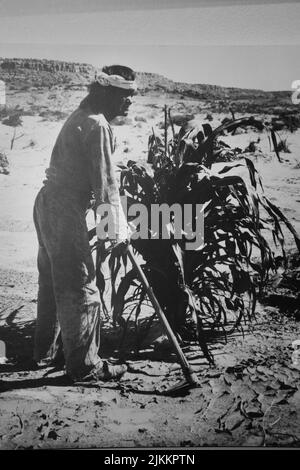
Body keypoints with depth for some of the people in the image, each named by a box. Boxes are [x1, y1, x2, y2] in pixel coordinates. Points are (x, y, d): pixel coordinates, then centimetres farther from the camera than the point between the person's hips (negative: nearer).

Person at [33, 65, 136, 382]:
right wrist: (118, 228, -11)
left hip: (48, 203, 11)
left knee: (52, 282, 20)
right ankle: (85, 366, 10)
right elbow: (105, 181, -18)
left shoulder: (81, 117, 17)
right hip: (65, 212, -11)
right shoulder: (97, 125, -15)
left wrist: (113, 219, 19)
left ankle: (47, 349, 35)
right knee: (80, 289, -2)